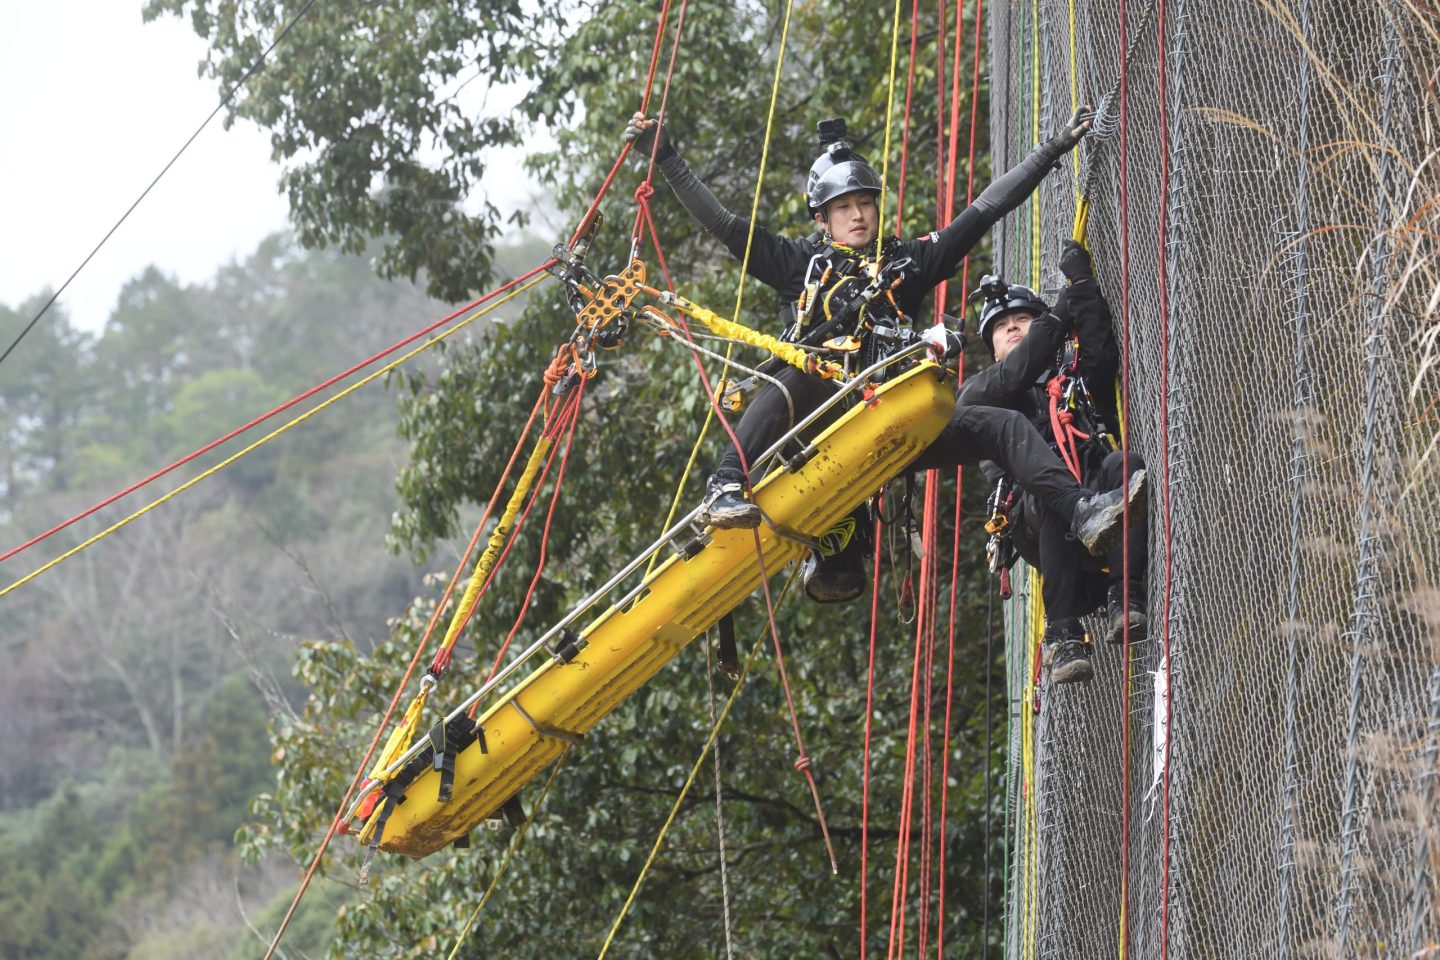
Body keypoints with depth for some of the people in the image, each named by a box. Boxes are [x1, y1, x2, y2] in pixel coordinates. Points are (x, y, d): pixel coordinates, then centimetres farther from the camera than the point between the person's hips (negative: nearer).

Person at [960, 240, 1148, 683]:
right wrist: (1060, 313, -2)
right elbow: (1011, 378, 0)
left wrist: (1083, 285, 4)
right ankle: (1063, 634, -36)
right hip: (1037, 525, -2)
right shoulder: (976, 393, 24)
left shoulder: (1075, 372, 30)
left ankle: (1123, 599, -33)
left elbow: (1102, 356, 5)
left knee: (1122, 465, -31)